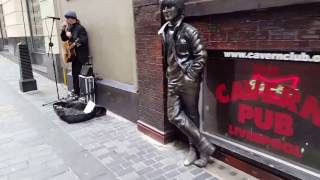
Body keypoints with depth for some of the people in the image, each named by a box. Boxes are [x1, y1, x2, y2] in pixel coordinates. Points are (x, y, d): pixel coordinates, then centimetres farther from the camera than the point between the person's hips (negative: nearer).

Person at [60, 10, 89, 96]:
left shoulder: (80, 28, -13)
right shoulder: (69, 28, 11)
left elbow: (84, 40, -25)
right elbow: (64, 39, 15)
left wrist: (71, 37, -33)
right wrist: (63, 30, -1)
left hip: (80, 55, -8)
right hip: (73, 55, 9)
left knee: (79, 75, -8)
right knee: (74, 74, 13)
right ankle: (76, 93, 25)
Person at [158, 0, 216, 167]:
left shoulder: (188, 31, -11)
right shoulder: (164, 32, 8)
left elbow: (201, 56, -11)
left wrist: (191, 76, -13)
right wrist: (169, 73, 13)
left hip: (188, 81, -6)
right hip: (173, 81, 7)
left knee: (192, 115, 5)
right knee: (174, 116, 4)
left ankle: (195, 148, 23)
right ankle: (203, 146, 17)